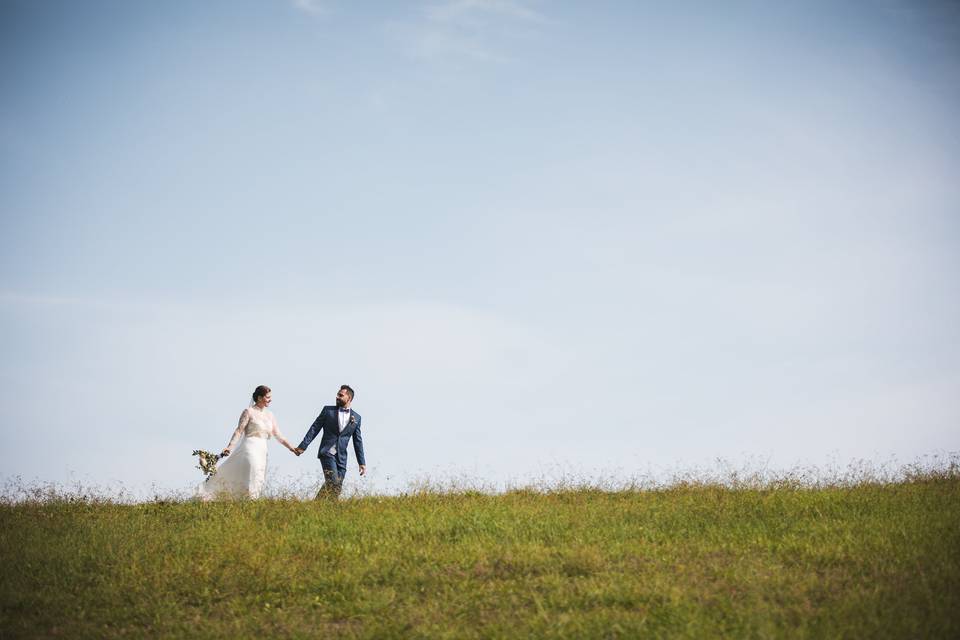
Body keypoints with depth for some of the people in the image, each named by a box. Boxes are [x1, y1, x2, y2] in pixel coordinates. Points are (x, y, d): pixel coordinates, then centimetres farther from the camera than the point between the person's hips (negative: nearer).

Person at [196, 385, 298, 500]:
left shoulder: (269, 415, 16)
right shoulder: (249, 412, -2)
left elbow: (278, 435, 18)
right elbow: (239, 430, -9)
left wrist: (291, 448, 12)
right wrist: (230, 446, -21)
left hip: (262, 452, 6)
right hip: (250, 448, -6)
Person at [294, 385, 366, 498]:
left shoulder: (356, 417, 11)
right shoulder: (328, 410, 6)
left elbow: (358, 441, 14)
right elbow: (314, 429, 4)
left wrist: (362, 462, 11)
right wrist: (303, 446, -6)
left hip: (341, 458, 3)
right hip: (327, 453, -3)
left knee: (337, 488, -3)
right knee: (333, 481, -20)